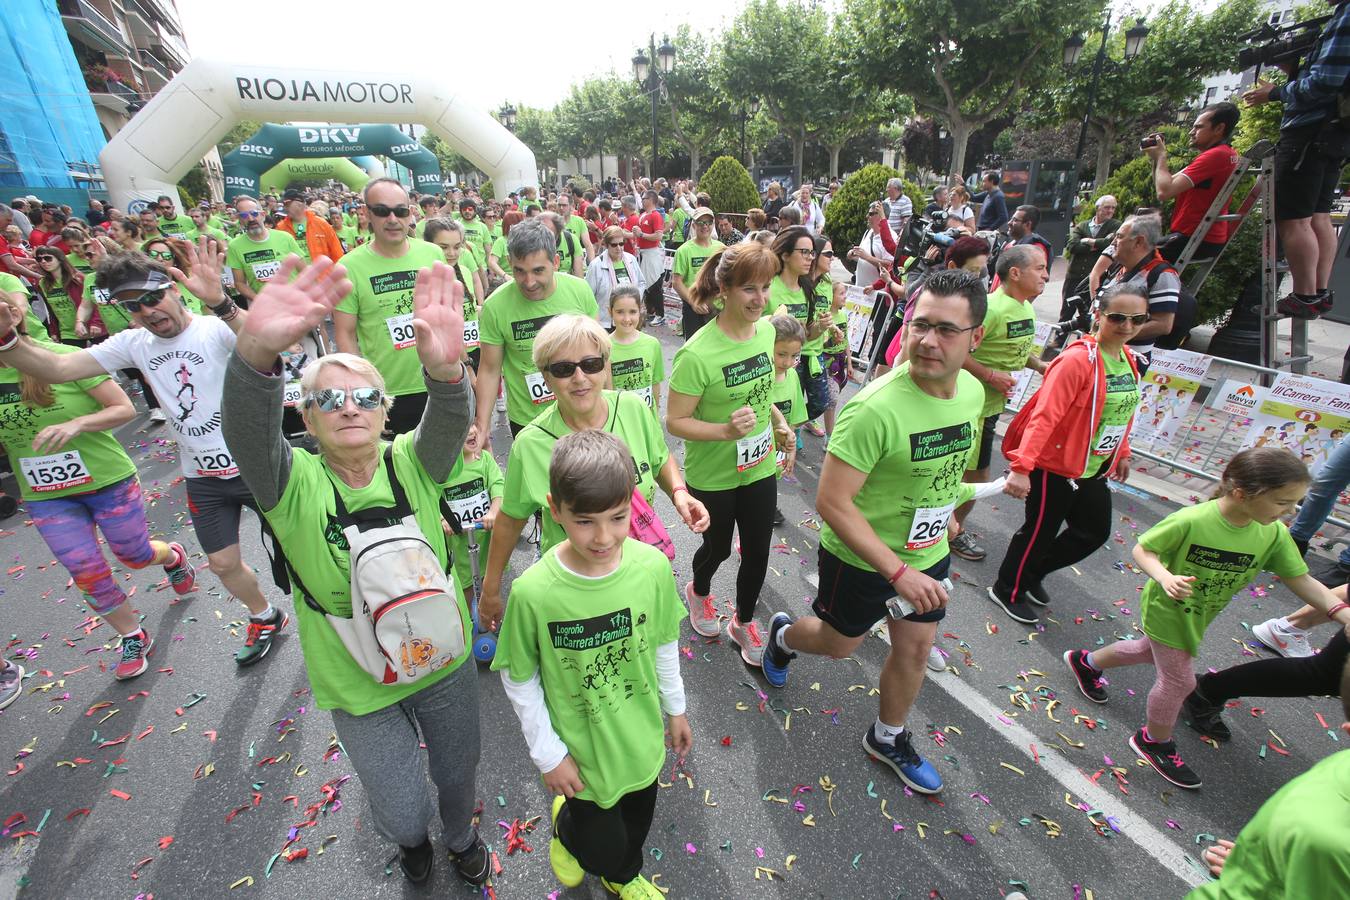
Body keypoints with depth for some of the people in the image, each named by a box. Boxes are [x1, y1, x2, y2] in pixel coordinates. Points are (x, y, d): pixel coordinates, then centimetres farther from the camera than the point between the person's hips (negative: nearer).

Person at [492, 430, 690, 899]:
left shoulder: (653, 565, -22)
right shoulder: (533, 591, -30)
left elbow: (664, 643, -4)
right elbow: (518, 678, -13)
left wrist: (675, 708, 8)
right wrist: (547, 754, -7)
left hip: (643, 737, 3)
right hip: (583, 751, -3)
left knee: (636, 821, 28)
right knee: (603, 847, 18)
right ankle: (566, 825, 54)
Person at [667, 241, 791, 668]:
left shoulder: (767, 330, -6)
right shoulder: (698, 353, -27)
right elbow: (675, 421, -22)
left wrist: (776, 419, 4)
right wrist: (726, 430, -34)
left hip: (759, 468, 5)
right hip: (712, 476, -5)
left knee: (757, 553, 15)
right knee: (718, 548, 19)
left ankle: (743, 622, 43)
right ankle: (699, 592, 55)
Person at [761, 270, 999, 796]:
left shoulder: (972, 391, -8)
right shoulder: (876, 408, -33)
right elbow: (831, 502, -31)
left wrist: (942, 513, 16)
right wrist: (899, 572, -31)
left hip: (927, 554, 6)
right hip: (861, 558, -6)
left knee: (915, 648, 20)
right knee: (839, 644, 17)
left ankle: (888, 739, 47)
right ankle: (783, 636, 52)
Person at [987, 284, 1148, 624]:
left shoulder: (1127, 359, 5)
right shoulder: (1078, 358, -22)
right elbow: (1044, 415, -30)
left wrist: (1121, 452, 24)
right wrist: (1022, 466, -36)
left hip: (1092, 468, 9)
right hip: (1055, 466, -9)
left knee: (1095, 532, 20)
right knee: (1040, 531, 6)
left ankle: (1032, 573, 39)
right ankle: (1007, 591, 28)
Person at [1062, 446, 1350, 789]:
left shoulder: (1274, 534, -16)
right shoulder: (1190, 521, -34)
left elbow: (1302, 581, -8)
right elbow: (1142, 549, -23)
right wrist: (1164, 577, -40)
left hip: (1198, 616, 7)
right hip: (1166, 609, -7)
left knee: (1150, 651, 28)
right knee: (1179, 680, 5)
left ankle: (1086, 662, 53)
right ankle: (1154, 742, 31)